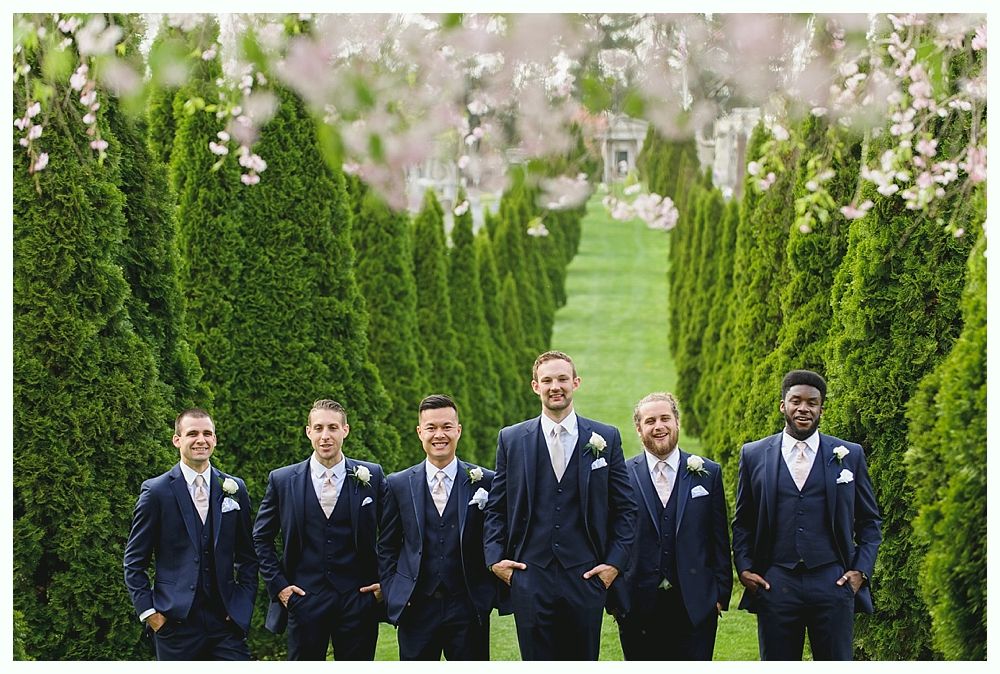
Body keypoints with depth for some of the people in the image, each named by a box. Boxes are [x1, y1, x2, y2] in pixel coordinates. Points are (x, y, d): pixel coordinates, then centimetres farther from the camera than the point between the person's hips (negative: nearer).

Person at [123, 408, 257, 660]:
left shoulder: (234, 489, 9)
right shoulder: (156, 491, -1)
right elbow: (134, 561, 2)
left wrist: (244, 605, 4)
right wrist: (148, 610, -5)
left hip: (226, 620, 2)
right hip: (176, 621, -2)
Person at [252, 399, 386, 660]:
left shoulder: (372, 476, 2)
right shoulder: (282, 480, 3)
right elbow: (261, 538, 11)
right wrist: (277, 584, 3)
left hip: (357, 599, 0)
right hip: (304, 598, 0)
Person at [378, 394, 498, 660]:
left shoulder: (485, 482, 1)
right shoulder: (398, 484, 5)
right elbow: (387, 547, 9)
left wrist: (492, 594, -1)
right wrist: (392, 596, 2)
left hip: (469, 608, -1)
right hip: (416, 609, 1)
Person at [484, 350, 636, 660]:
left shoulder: (606, 438, 5)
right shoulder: (511, 439, 6)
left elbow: (625, 508, 8)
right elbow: (495, 507, 10)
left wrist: (615, 562, 0)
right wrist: (495, 558, 0)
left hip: (585, 576, 0)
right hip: (530, 575, 0)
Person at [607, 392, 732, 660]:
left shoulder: (708, 473, 6)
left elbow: (720, 539, 7)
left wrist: (721, 593, 3)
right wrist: (614, 598, 0)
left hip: (695, 607, 1)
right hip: (637, 606, 0)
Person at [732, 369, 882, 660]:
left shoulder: (849, 455, 6)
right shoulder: (754, 455, 7)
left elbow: (870, 521, 12)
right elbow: (742, 521, 13)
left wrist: (861, 570, 1)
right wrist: (744, 568, 1)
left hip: (833, 583, 0)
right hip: (775, 585, 0)